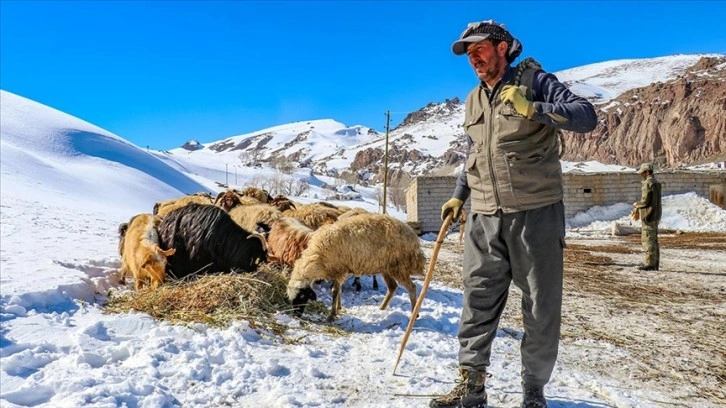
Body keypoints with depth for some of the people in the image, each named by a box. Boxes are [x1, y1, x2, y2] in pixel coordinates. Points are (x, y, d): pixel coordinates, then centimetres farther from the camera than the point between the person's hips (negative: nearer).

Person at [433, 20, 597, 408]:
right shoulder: (473, 101, 16)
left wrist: (531, 109, -24)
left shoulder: (534, 81, -2)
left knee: (542, 306, 4)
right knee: (478, 301, 5)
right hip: (484, 217, 5)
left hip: (536, 213, -5)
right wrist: (458, 195, 20)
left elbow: (586, 116, -14)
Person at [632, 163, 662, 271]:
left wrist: (637, 204, -2)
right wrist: (639, 205, 16)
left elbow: (645, 200, -20)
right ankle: (655, 263, 18)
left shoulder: (648, 183, -16)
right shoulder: (656, 183, 15)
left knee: (648, 240, -5)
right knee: (653, 240, 13)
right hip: (655, 215, 10)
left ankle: (650, 263, -3)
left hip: (648, 216, -10)